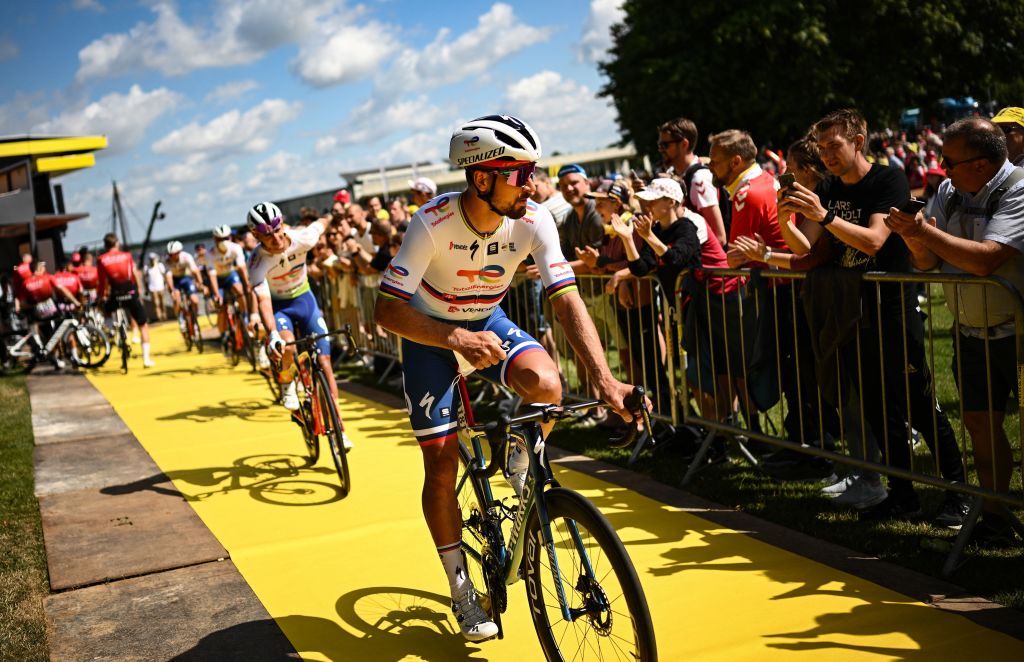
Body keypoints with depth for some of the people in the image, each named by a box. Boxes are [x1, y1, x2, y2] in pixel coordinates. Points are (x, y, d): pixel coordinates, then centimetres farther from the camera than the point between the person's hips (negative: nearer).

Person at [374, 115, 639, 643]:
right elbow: (388, 310, -30)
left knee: (545, 384, -30)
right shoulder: (434, 223, -30)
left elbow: (567, 301, -25)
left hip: (487, 321, 2)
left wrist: (605, 380, -38)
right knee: (441, 462, -4)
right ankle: (461, 588, 16)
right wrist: (456, 338, -46)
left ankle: (522, 462, 4)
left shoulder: (533, 220, -22)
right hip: (431, 332, -2)